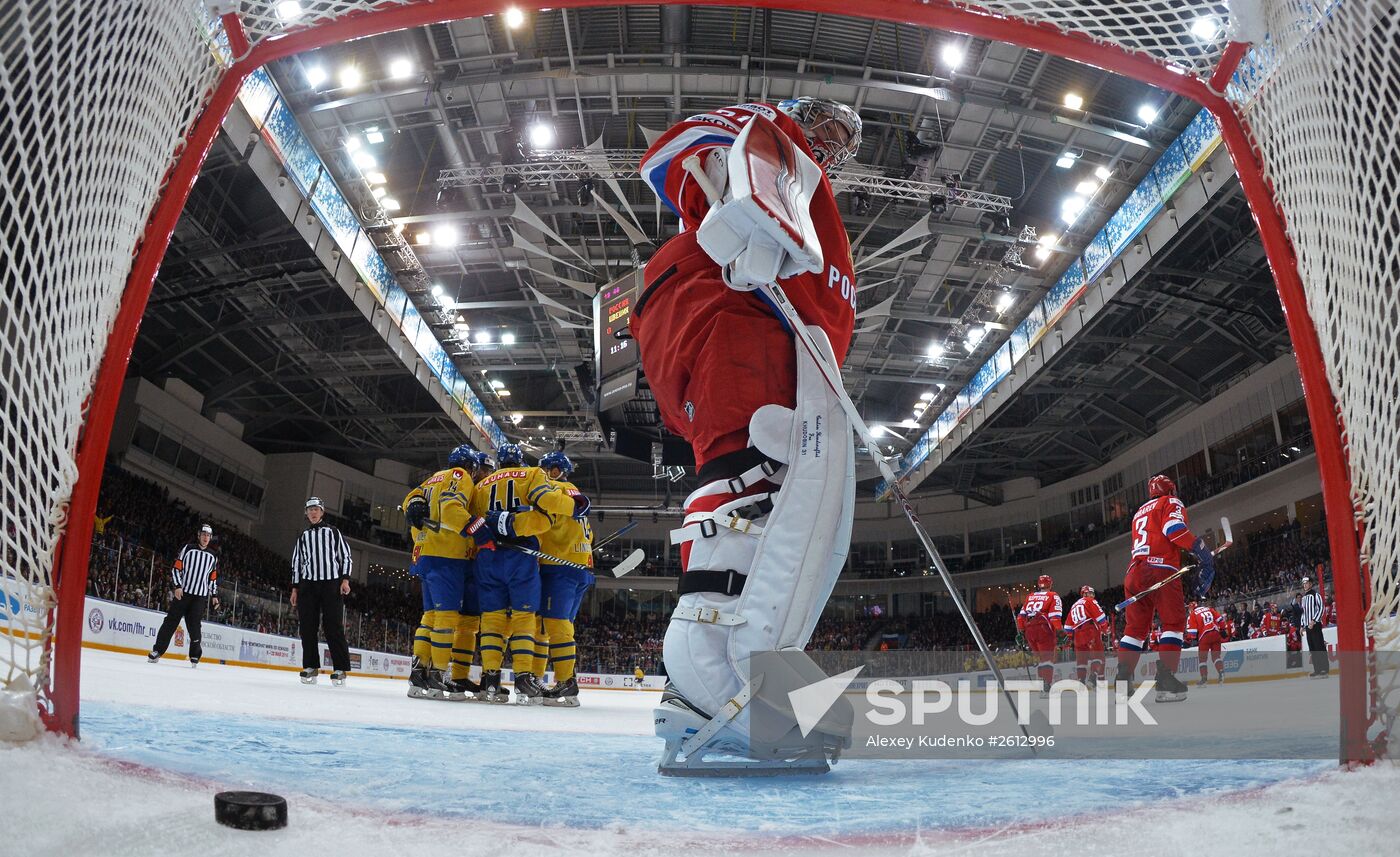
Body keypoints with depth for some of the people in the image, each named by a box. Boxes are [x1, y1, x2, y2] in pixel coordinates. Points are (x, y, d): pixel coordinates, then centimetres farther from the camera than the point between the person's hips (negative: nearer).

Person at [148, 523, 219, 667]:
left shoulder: (212, 557, 13)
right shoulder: (188, 549, 3)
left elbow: (213, 578, 18)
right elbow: (176, 568, -1)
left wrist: (214, 595, 11)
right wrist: (177, 586, -12)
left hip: (200, 596, 1)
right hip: (183, 592, -1)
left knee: (194, 624, -6)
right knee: (171, 621, -2)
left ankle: (195, 654, 4)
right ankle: (157, 651, 5)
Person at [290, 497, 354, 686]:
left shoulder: (333, 532, 10)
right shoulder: (303, 537, 19)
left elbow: (345, 556, 6)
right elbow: (296, 562, 18)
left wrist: (345, 579, -6)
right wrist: (295, 588, 11)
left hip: (331, 584, -3)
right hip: (307, 585, 4)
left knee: (334, 626, -9)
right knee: (308, 626, -2)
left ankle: (340, 669, -10)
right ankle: (311, 667, 4)